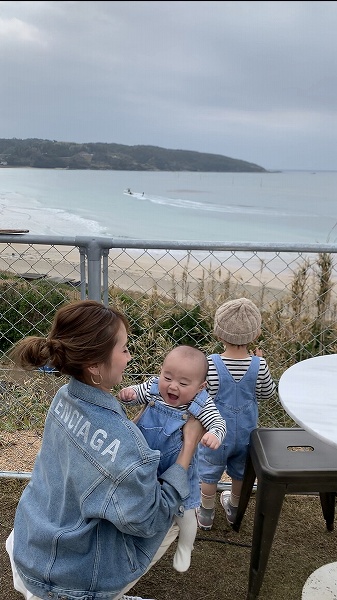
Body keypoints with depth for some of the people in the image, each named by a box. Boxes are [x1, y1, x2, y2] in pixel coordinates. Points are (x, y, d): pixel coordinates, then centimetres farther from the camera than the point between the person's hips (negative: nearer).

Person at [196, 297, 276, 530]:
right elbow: (267, 393, -4)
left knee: (210, 472, 21)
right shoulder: (259, 365, -20)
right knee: (240, 472, 27)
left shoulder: (211, 364, -27)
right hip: (245, 431, 3)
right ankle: (234, 508, 50)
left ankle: (206, 515, 40)